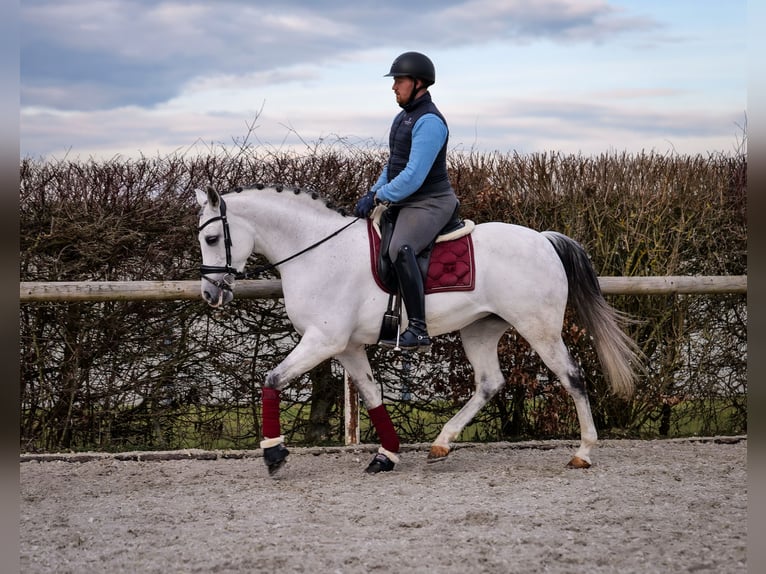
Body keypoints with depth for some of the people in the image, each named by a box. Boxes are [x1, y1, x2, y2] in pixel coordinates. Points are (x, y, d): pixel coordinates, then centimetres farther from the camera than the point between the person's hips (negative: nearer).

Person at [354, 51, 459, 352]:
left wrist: (379, 197, -17)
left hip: (430, 203, -11)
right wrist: (372, 194, 8)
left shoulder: (429, 121, -17)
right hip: (405, 202, 11)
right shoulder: (404, 116, 15)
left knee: (400, 248, -36)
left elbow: (413, 176, -24)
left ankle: (418, 331, -39)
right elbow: (393, 164, 22)